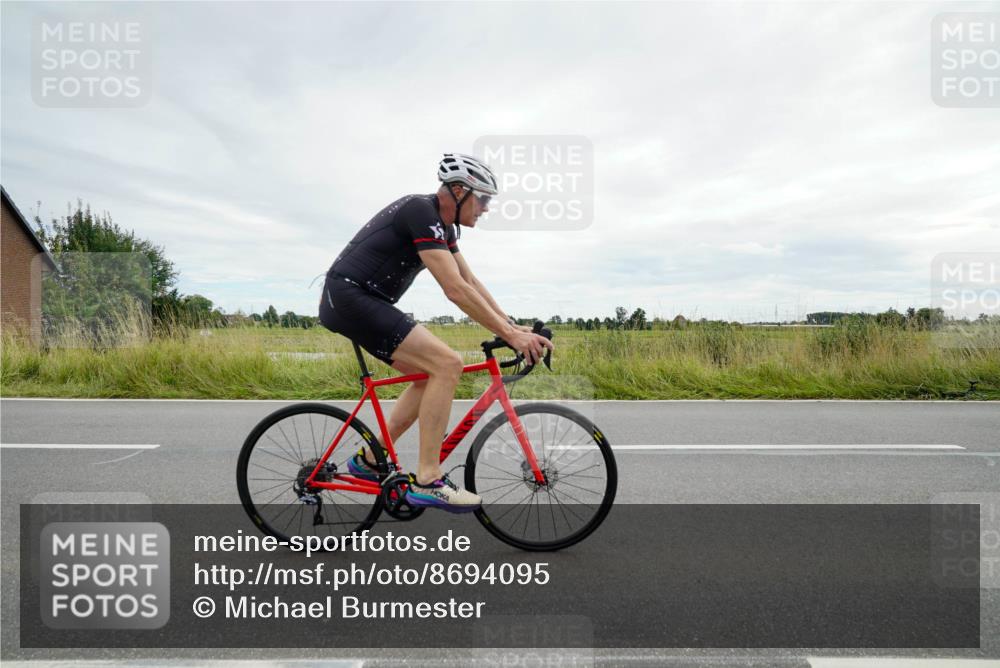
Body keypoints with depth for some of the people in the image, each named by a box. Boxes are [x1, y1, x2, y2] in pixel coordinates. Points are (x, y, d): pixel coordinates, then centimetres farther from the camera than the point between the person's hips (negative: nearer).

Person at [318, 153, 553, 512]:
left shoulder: (441, 223, 13)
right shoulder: (421, 212, -17)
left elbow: (472, 281, 13)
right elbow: (455, 290, -25)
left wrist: (513, 326, 5)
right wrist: (510, 335, -22)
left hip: (362, 301, 10)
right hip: (349, 297, -10)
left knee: (430, 374, 11)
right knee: (448, 364, -18)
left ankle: (369, 458, 19)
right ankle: (427, 481, -12)